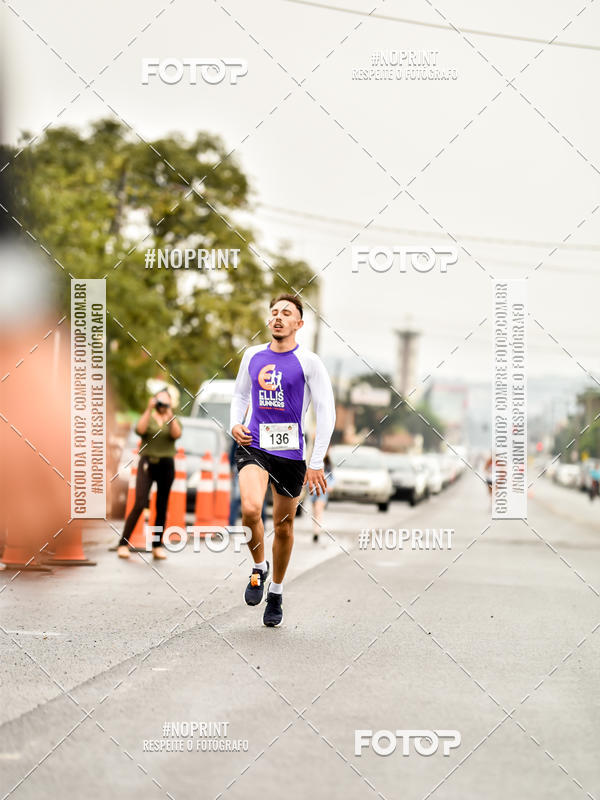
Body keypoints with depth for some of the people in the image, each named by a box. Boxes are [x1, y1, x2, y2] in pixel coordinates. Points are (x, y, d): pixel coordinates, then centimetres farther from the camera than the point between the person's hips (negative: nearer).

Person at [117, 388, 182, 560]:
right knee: (139, 504, -13)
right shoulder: (148, 418, 9)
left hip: (166, 464, 2)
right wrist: (149, 410, -16)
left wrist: (170, 414, -15)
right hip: (147, 463, -2)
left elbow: (176, 434, -10)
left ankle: (157, 546, 10)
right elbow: (140, 429, -13)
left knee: (162, 507, 4)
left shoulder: (173, 421, 12)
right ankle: (123, 544, -11)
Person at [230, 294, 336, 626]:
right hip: (253, 446, 1)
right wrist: (235, 424, 3)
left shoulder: (308, 362, -5)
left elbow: (326, 412, -5)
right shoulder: (253, 356, 7)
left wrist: (316, 463, -10)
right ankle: (258, 567, 4)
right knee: (250, 509, -24)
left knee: (283, 527, 8)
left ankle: (276, 592, 29)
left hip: (291, 452, -1)